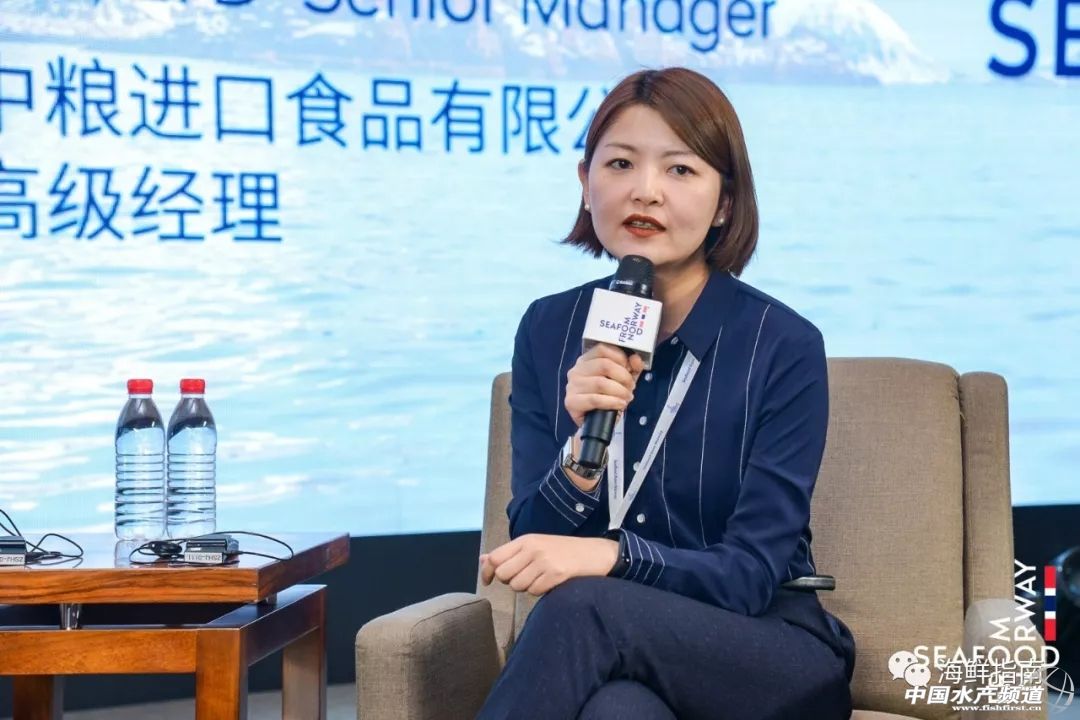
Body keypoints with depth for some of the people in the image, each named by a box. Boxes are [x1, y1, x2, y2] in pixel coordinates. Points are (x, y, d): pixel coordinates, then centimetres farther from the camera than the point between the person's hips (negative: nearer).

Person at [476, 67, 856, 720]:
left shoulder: (785, 345, -10)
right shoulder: (549, 329, 1)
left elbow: (750, 574, -15)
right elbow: (535, 548, -3)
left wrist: (612, 556, -33)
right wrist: (584, 450, -23)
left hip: (771, 657, -1)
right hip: (614, 662, 2)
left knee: (584, 608, -33)